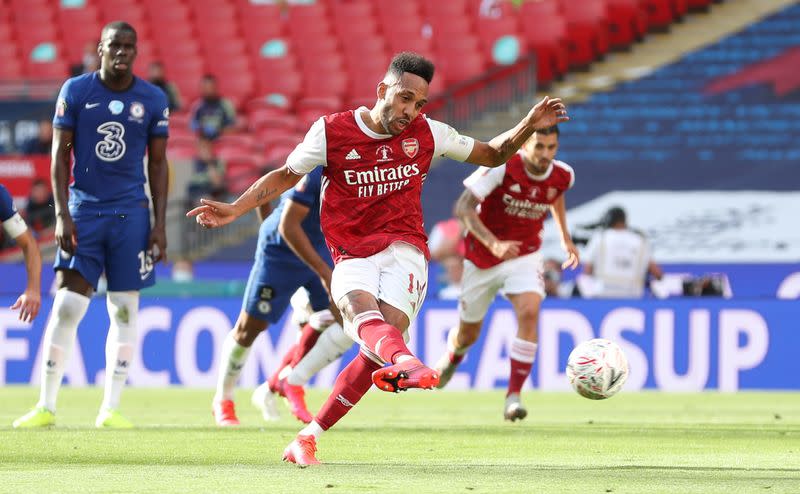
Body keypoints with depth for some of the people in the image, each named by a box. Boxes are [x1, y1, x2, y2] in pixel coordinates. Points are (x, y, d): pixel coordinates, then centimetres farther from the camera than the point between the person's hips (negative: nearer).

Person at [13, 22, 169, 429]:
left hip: (130, 213, 1)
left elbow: (158, 164, 7)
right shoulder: (75, 91, -1)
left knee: (124, 311, 2)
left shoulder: (153, 100, 3)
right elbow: (60, 154, 0)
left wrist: (159, 224, 1)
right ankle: (46, 407, 0)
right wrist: (62, 215, -8)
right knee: (67, 306, -7)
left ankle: (110, 408, 8)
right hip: (84, 208, -1)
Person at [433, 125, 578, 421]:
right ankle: (452, 358, 53)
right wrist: (494, 244, -37)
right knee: (468, 332, 13)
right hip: (482, 260, -1)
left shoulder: (562, 176, -10)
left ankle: (513, 396, -25)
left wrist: (565, 238, 18)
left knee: (529, 312, -28)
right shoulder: (502, 167, -24)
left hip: (525, 257, 1)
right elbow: (463, 208, -26)